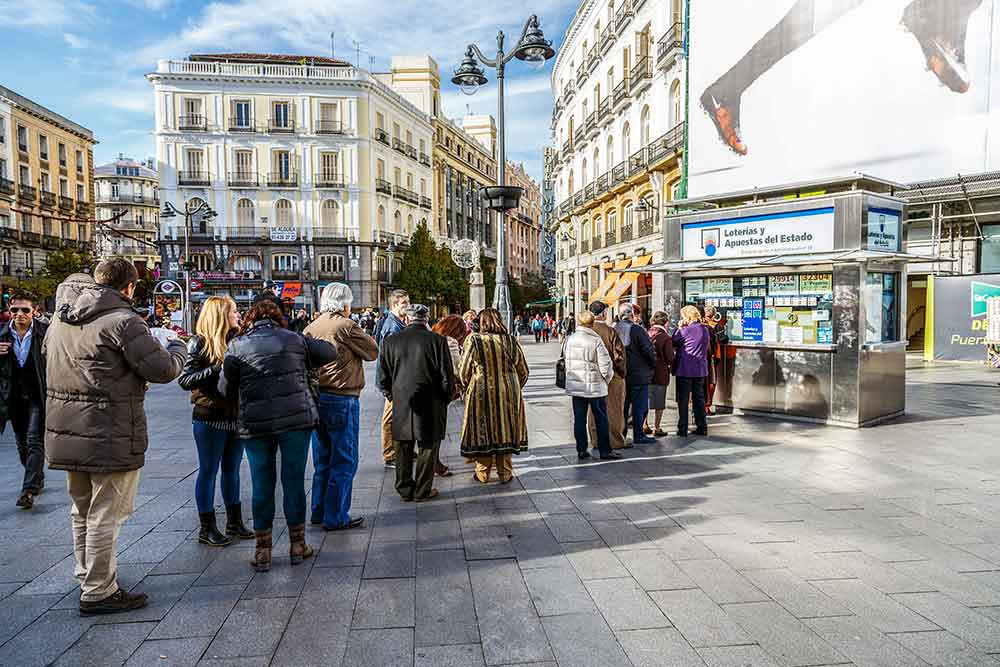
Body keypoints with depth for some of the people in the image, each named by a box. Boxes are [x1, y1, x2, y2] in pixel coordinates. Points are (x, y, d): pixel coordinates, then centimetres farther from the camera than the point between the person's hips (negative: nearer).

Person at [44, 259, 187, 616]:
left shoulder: (61, 318, 7)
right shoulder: (122, 320, -18)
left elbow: (47, 352, 26)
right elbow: (163, 370, -17)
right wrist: (176, 345, 3)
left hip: (66, 433, 8)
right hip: (110, 437, -8)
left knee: (83, 509, 23)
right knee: (105, 514, 4)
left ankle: (86, 575, 39)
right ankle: (98, 593, 14)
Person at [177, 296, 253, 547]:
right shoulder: (200, 343, -8)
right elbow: (184, 380, -13)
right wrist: (217, 368, -22)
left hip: (236, 417, 6)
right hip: (210, 418, -6)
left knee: (232, 470, 14)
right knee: (208, 471, 5)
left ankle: (235, 522, 25)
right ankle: (207, 528, 16)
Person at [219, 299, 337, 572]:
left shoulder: (237, 346, 2)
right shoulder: (295, 339, 4)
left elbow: (225, 389, 4)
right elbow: (330, 352, 14)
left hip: (255, 424, 0)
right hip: (297, 419, 0)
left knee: (262, 486, 10)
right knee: (294, 482, 9)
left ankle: (262, 551, 19)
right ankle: (297, 546, 20)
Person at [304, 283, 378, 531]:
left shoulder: (311, 328, 8)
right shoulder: (347, 326, -12)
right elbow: (372, 352, -4)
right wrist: (362, 335, 11)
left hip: (315, 399, 7)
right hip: (341, 400, -7)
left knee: (322, 460, 18)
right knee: (344, 462, 3)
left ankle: (319, 512, 26)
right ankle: (335, 517, 7)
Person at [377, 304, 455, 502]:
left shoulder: (390, 342, 0)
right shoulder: (437, 341, -10)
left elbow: (383, 378, 6)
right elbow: (447, 376, -7)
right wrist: (446, 398, 8)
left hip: (401, 406, 3)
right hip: (430, 406, -3)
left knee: (403, 448, 14)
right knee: (427, 448, 9)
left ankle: (404, 489, 23)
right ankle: (422, 490, 15)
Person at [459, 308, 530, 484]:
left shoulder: (474, 341, -10)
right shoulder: (511, 342, -2)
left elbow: (464, 372, -2)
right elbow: (523, 372, 6)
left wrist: (468, 387, 17)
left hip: (482, 395, -2)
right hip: (508, 395, 2)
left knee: (482, 432, 10)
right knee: (505, 431, 12)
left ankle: (483, 474, 19)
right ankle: (505, 473, 19)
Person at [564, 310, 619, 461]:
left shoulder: (569, 339, 0)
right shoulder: (596, 341, -15)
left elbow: (566, 359, 7)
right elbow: (605, 365, -15)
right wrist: (607, 378, 4)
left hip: (575, 386, 4)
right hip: (595, 386, -4)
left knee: (579, 419, 11)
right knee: (601, 420, 7)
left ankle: (581, 450, 15)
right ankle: (605, 451, 12)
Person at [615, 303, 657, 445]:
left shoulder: (614, 330, 1)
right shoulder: (637, 330, -14)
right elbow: (649, 350, -15)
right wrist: (654, 365, 1)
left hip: (620, 374, 6)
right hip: (638, 375, -6)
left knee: (623, 404, 15)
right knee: (640, 405, 2)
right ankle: (638, 435, 5)